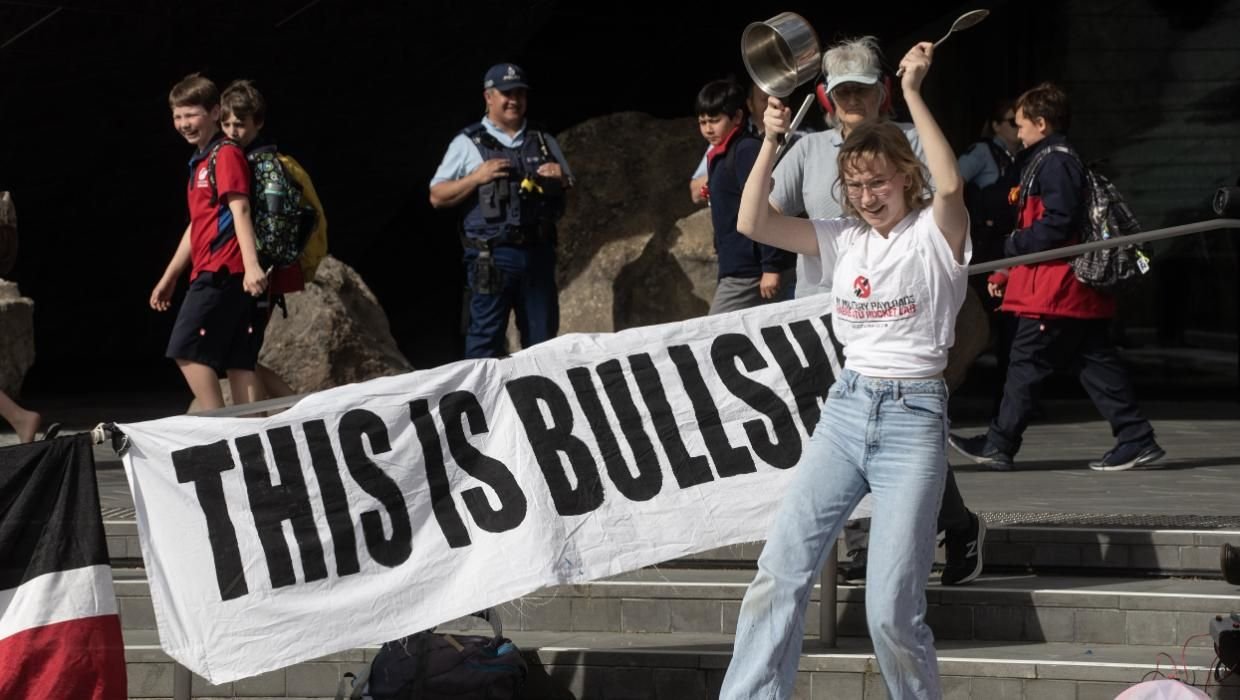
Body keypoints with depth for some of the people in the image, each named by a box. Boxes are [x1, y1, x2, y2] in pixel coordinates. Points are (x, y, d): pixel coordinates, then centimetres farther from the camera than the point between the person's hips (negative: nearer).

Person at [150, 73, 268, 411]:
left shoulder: (226, 155, -5)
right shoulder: (200, 162, 23)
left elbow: (240, 210, -17)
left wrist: (251, 264, -28)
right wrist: (169, 277, 32)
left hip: (220, 272, -9)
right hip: (213, 272, 9)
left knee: (187, 350, -11)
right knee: (238, 361, 3)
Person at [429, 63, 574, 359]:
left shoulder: (544, 142, 17)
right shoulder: (468, 143, 5)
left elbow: (569, 189, 24)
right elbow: (437, 197, 2)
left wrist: (560, 179, 1)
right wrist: (477, 177, -11)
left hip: (538, 254, 4)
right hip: (492, 255, -4)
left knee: (542, 340, 6)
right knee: (486, 337, -6)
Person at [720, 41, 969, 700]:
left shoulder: (935, 235, -4)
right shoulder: (844, 240, 11)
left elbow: (950, 186, -27)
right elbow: (753, 224, 2)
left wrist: (912, 92, -24)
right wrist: (771, 140, -7)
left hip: (913, 417, -5)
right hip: (845, 408, 5)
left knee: (890, 608, -9)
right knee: (780, 570, -3)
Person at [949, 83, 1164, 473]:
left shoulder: (1054, 163, -13)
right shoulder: (1051, 161, 20)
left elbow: (1058, 224, -23)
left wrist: (1014, 245, -10)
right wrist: (1006, 275, 21)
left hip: (1055, 289, -10)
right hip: (1080, 290, 10)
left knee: (1026, 361, -3)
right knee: (1095, 363, 8)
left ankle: (999, 444, 3)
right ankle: (1135, 439, 6)